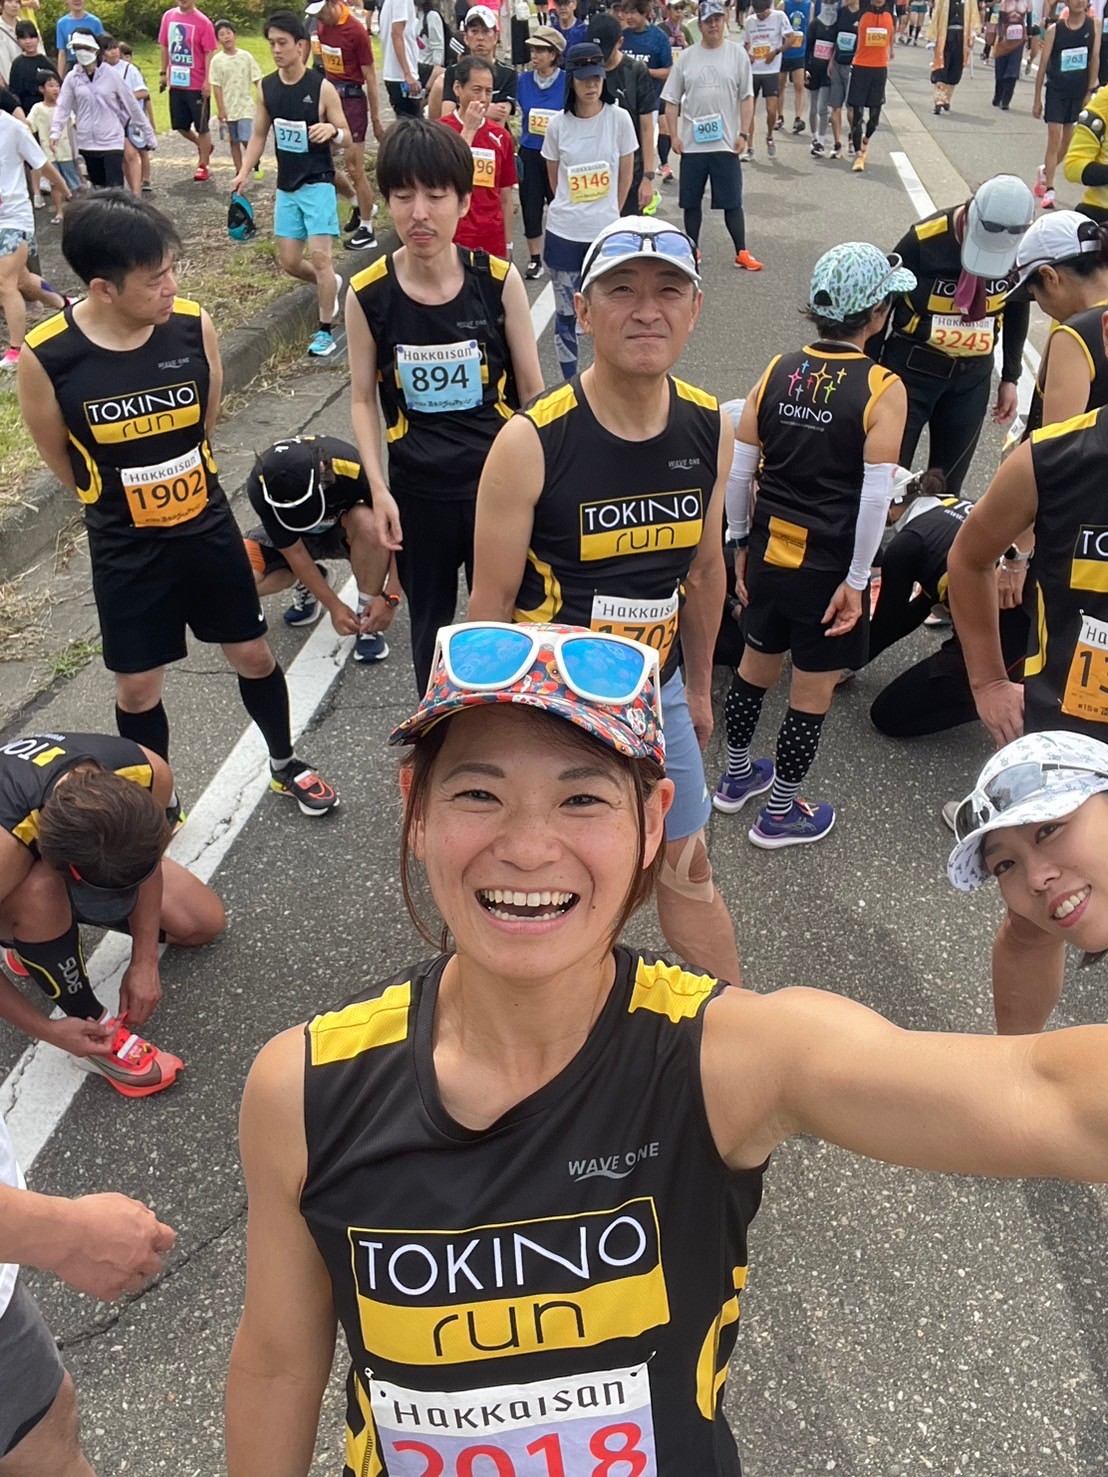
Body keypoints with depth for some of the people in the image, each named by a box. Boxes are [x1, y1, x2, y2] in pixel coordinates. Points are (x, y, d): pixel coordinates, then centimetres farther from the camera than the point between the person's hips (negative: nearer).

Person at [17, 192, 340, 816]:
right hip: (126, 551, -1)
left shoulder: (195, 326, -13)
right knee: (138, 687, 10)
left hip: (209, 529, 2)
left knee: (253, 653, 14)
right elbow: (63, 462, -2)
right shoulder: (46, 357, -19)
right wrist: (125, 501, 11)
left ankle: (286, 765, 39)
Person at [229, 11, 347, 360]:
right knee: (289, 263, 7)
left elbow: (346, 137, -5)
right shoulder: (267, 87, 3)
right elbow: (259, 134, 12)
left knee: (320, 256, -12)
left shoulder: (322, 87, -10)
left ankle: (325, 330, 1)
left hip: (318, 184, -5)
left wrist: (332, 130, -27)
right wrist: (244, 171, -2)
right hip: (286, 187, 5)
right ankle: (331, 284, 37)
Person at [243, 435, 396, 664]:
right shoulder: (260, 486, -31)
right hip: (292, 536, 1)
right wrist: (334, 606, -23)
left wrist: (389, 598, -33)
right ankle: (306, 585, 5)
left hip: (345, 530, -1)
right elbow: (294, 552, -22)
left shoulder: (352, 468, -36)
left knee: (369, 524, -38)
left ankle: (367, 620, -18)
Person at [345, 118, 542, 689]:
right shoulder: (369, 294, -9)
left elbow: (531, 390, -2)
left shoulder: (499, 281, -11)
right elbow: (363, 400, 1)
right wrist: (378, 490, -7)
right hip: (418, 491, 1)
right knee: (431, 622, 18)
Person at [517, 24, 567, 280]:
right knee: (531, 206, 5)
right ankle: (534, 259, 17)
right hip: (529, 153, 3)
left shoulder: (568, 82, -6)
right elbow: (517, 117, 10)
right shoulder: (523, 80, 2)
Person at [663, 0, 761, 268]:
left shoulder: (737, 54, 1)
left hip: (726, 143, -2)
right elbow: (672, 100, 6)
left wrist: (744, 134, -6)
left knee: (732, 201, 0)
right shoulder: (686, 56, 4)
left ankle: (742, 253, 7)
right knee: (691, 201, 9)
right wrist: (674, 135, -2)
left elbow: (746, 97, 1)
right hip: (692, 143, 2)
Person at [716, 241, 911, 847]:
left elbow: (738, 471, 1)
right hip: (827, 567, -5)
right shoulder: (883, 390, -13)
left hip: (767, 552, 5)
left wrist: (740, 544, 12)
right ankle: (780, 814, 25)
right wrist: (856, 580, -10)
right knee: (813, 691, 11)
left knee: (756, 663, 24)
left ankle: (735, 777, 42)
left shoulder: (778, 371, -1)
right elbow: (874, 497, -17)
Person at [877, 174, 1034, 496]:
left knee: (947, 484, 10)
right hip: (911, 367, -3)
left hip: (973, 375, 3)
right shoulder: (924, 240, -21)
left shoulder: (1025, 244, -9)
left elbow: (1017, 308, 8)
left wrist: (1010, 377, 10)